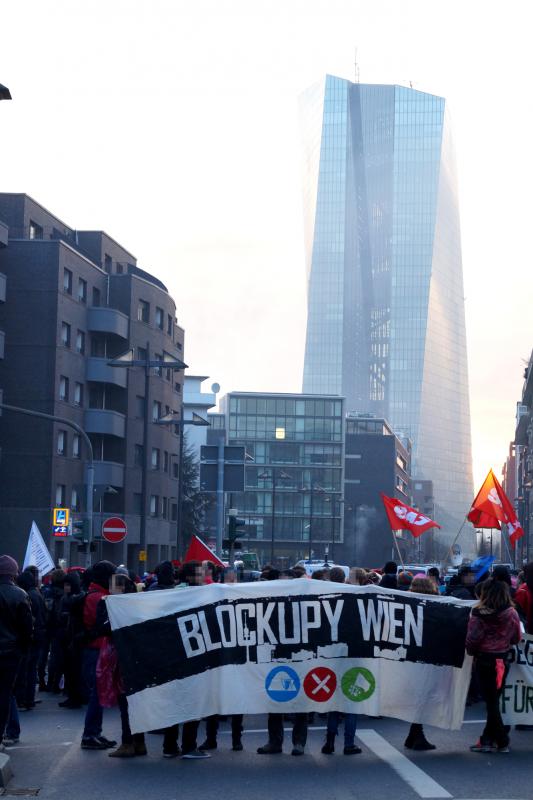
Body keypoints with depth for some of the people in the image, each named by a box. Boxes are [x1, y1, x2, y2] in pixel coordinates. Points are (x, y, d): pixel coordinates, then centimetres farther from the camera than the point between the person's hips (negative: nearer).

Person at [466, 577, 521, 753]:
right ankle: (488, 739, 19)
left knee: (491, 701, 5)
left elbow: (472, 638, -14)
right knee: (494, 700, 14)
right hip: (503, 660, 3)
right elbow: (516, 638, 3)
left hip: (484, 660, -3)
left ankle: (502, 742, 6)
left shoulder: (479, 613, -16)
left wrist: (471, 651, 6)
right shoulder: (512, 613, -7)